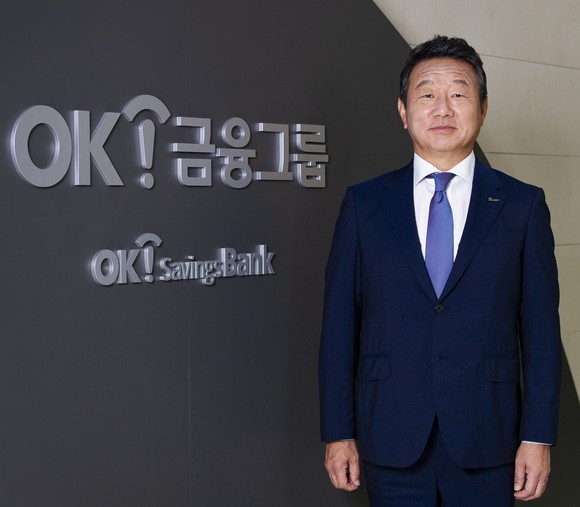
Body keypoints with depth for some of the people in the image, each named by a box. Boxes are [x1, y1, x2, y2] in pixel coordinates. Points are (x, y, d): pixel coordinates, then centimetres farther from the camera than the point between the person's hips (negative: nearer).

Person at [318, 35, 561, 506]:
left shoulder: (522, 205, 2)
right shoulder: (364, 204, 3)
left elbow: (541, 327, 1)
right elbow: (339, 325, 2)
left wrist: (539, 436, -3)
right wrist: (338, 432, 0)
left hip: (486, 446, 0)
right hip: (391, 444, 0)